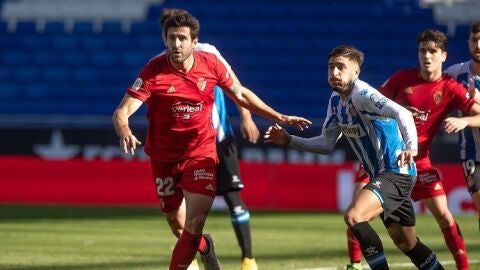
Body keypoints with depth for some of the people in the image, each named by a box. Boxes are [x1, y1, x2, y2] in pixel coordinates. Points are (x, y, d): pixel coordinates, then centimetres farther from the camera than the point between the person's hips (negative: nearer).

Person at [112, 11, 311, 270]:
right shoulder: (153, 71, -20)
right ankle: (203, 246, 48)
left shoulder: (211, 64, -10)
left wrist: (279, 117, 8)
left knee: (195, 223, -16)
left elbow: (241, 95, 8)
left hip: (201, 152, 0)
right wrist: (125, 133, -49)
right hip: (164, 157, 0)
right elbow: (122, 111, -26)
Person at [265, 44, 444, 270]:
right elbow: (326, 144, 17)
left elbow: (401, 113, -34)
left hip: (396, 172, -10)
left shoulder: (361, 94, -19)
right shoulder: (336, 100, 7)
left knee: (353, 217, -26)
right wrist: (289, 140, 8)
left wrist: (411, 147, -50)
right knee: (406, 243, 17)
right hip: (379, 174, 10)